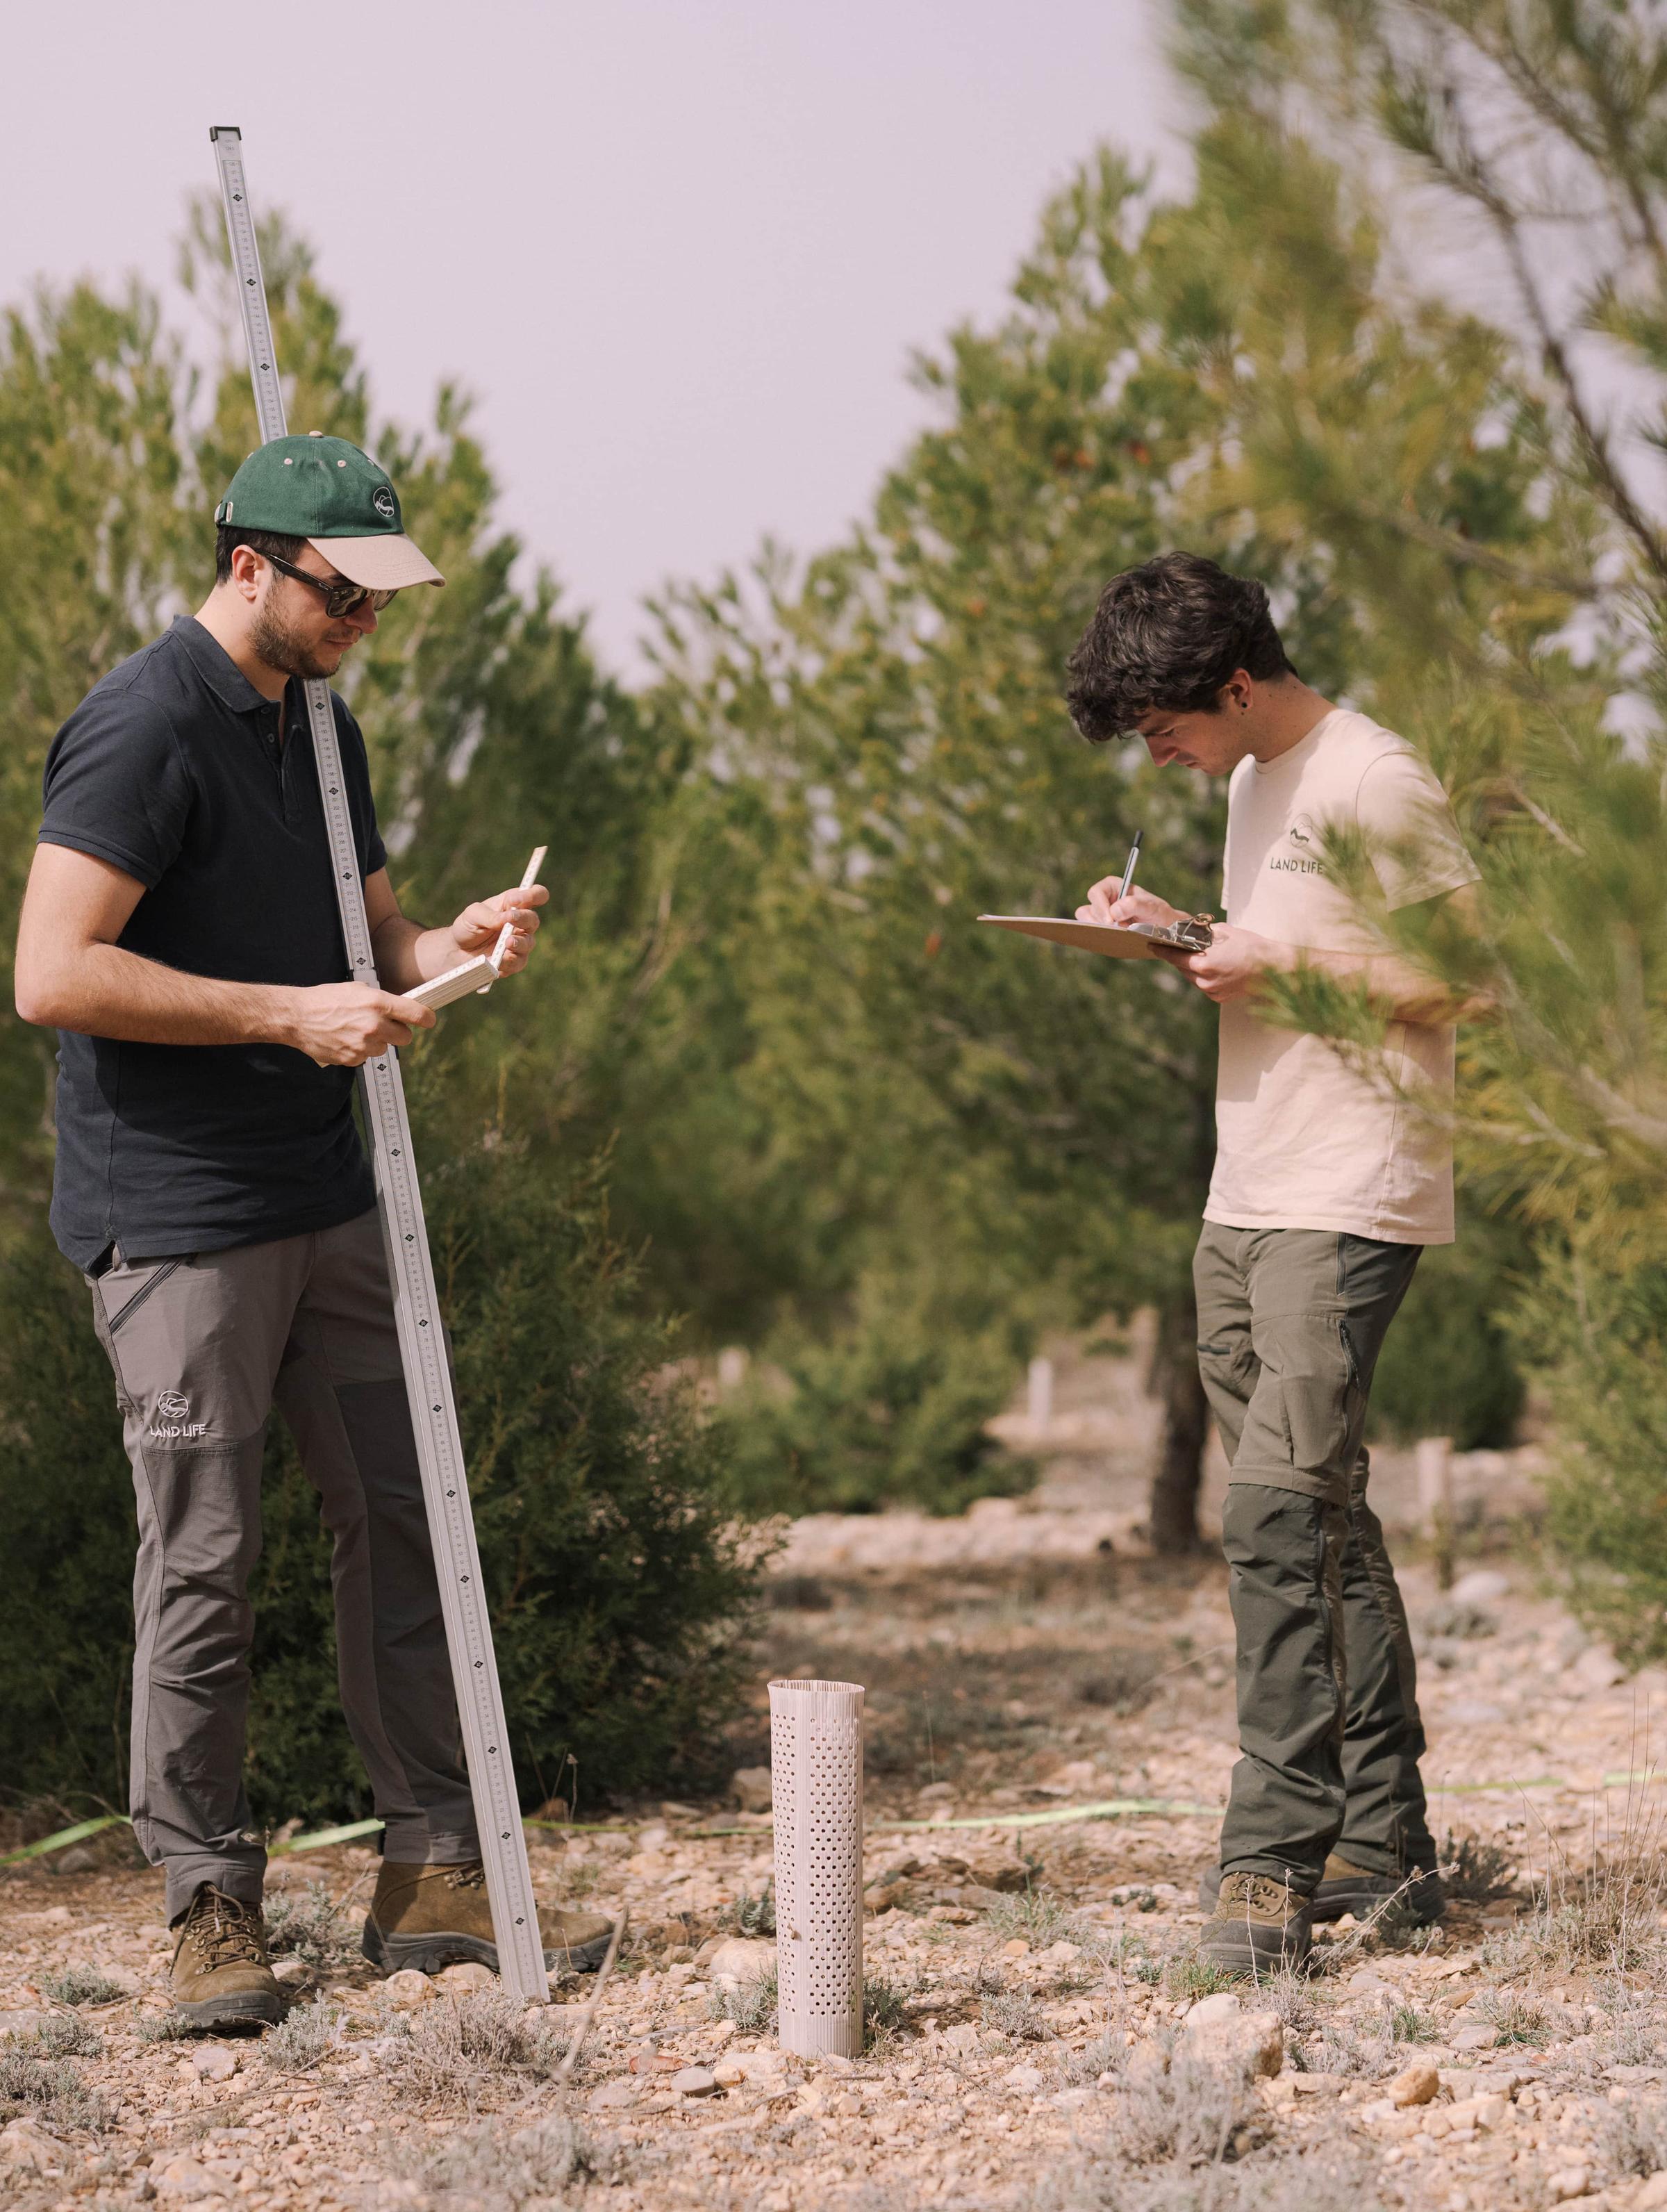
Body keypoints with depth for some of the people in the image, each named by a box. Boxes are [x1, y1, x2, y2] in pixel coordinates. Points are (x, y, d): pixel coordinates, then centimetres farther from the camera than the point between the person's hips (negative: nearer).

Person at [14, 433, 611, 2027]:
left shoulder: (318, 727, 14)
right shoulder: (143, 730, -14)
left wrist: (450, 945, 0)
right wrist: (293, 1013, -21)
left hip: (321, 1203, 9)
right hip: (178, 1219, -9)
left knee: (400, 1522, 9)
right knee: (203, 1560, -3)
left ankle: (434, 1875, 16)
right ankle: (209, 1907, 7)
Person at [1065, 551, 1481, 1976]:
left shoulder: (1373, 783, -11)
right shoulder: (1255, 783, 18)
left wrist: (1278, 964, -14)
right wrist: (1177, 936, 10)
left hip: (1350, 1203, -9)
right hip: (1245, 1204, 9)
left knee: (1280, 1511, -17)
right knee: (1321, 1517, 9)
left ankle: (1276, 1858, -17)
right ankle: (1385, 1845, 14)